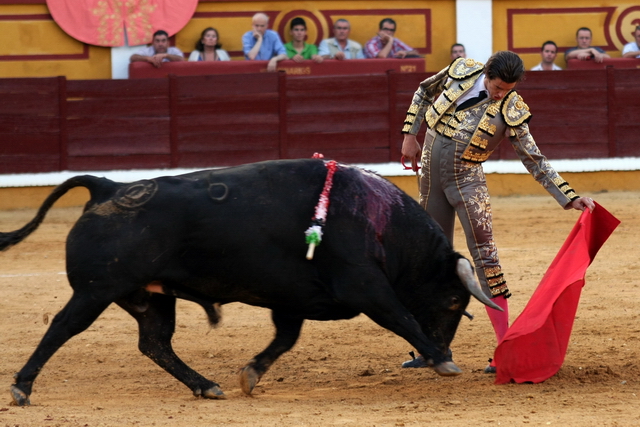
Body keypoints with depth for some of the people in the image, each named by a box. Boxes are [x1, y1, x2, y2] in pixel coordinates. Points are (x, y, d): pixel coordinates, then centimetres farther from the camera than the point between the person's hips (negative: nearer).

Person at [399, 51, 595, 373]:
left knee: (484, 256, -13)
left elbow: (536, 162, -8)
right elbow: (424, 92, 14)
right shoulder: (461, 72, -5)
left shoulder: (511, 113, -12)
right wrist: (409, 135, 7)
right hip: (430, 175, 3)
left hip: (466, 181, -3)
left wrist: (570, 198, -14)